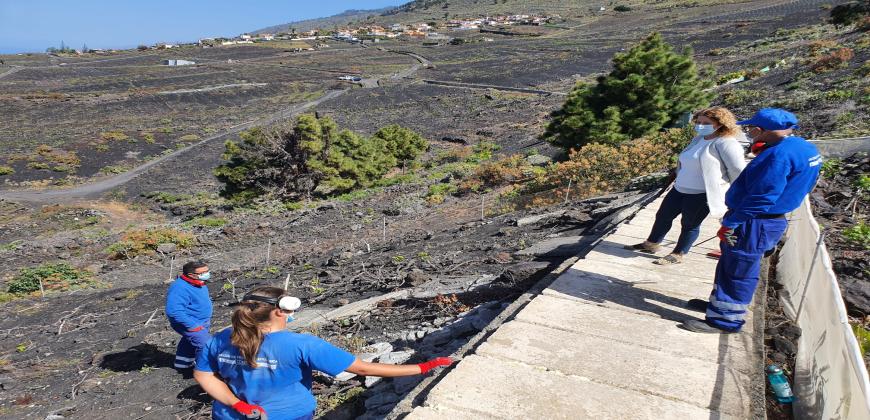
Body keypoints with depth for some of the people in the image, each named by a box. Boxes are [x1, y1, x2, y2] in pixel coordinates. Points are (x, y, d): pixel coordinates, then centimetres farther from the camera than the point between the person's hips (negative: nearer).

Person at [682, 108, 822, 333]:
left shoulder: (780, 154, -24)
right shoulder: (801, 148, 9)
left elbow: (762, 197, -26)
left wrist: (730, 224, -19)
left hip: (754, 224, -10)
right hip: (757, 222, 10)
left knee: (738, 271, 2)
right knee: (729, 265, 22)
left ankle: (725, 320, 14)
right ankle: (719, 304, 38)